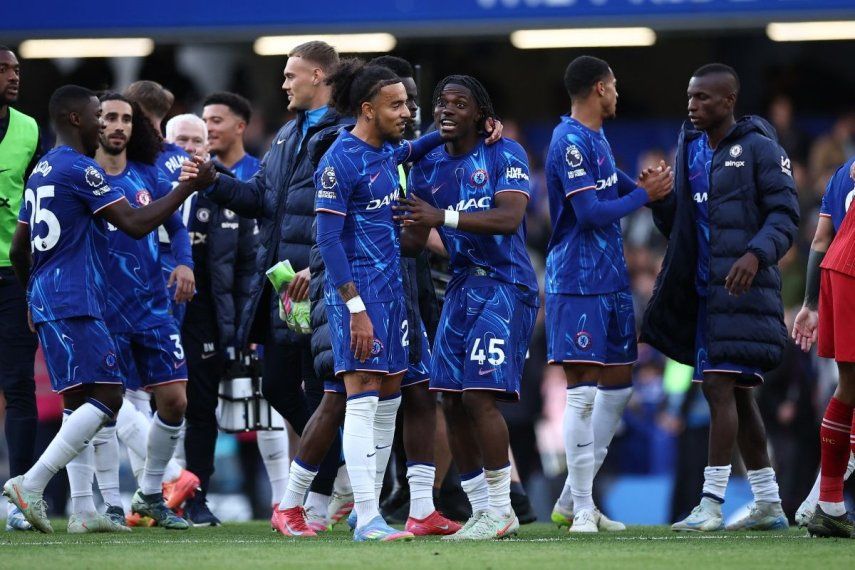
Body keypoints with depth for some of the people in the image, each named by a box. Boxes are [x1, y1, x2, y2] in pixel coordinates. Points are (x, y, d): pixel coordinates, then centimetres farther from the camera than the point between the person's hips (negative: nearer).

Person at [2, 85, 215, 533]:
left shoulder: (42, 171, 18)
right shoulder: (80, 169, -11)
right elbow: (136, 224, -16)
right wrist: (189, 187, -9)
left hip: (46, 303, 10)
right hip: (74, 304, -10)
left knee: (81, 403, 10)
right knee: (107, 397, -13)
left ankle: (83, 512, 6)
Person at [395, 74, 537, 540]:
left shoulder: (504, 155, -7)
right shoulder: (428, 167, 11)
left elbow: (509, 218, -23)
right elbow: (412, 242, 13)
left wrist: (443, 216, -31)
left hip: (504, 286, -7)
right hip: (461, 287, 7)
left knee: (479, 395, -15)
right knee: (451, 401, 3)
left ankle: (500, 510, -6)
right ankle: (483, 511, 13)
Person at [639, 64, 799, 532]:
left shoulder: (759, 149, -5)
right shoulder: (689, 148, 15)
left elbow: (784, 213, -10)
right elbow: (676, 225, 16)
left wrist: (757, 253, -26)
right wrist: (659, 199, -5)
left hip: (742, 287, -8)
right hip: (701, 290, 8)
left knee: (722, 387, -14)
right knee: (735, 395, 11)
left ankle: (712, 502, -14)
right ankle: (768, 505, 19)